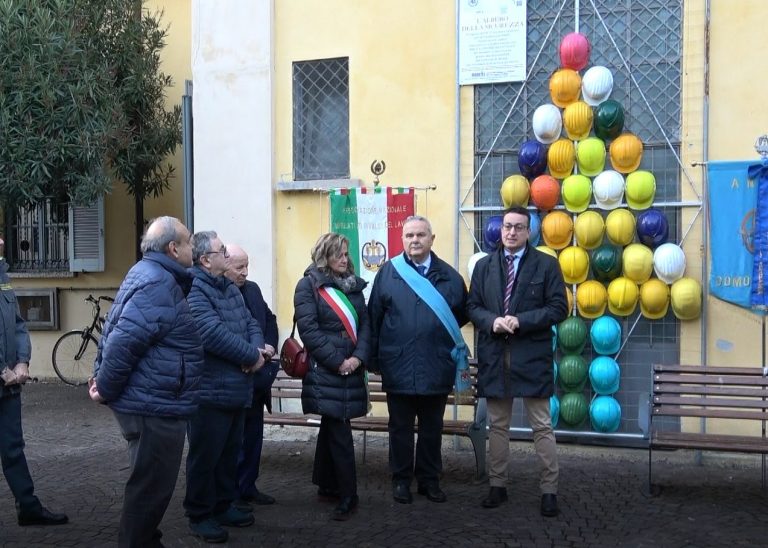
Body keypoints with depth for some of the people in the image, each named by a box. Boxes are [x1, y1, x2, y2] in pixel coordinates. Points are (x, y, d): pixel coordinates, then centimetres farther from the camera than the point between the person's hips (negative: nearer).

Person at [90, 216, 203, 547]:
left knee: (149, 483, 22)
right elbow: (123, 341, -27)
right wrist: (106, 389, -17)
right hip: (155, 406, -11)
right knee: (152, 487, 0)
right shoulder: (159, 284, -20)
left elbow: (115, 330, 17)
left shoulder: (147, 274, 14)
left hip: (149, 403, 11)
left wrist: (102, 374, 12)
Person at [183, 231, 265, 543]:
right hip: (210, 391, -9)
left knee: (230, 452, 19)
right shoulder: (193, 289, -18)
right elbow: (214, 334, -27)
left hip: (237, 388, 9)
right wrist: (252, 357, -16)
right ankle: (199, 515, 16)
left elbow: (251, 324, 12)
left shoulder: (230, 288, 14)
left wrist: (257, 350, -10)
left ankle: (223, 505, 32)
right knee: (205, 455, 3)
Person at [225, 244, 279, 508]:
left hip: (256, 377, 8)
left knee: (253, 434, 15)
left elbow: (270, 320, 19)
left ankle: (247, 486, 28)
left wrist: (270, 346, 1)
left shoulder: (252, 289, 10)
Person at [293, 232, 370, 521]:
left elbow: (365, 324, 8)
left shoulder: (354, 285, 13)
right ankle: (347, 496, 0)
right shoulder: (308, 285, -4)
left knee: (331, 428, 15)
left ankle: (327, 485, 26)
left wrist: (358, 357, -9)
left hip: (351, 369, 6)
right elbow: (309, 329, -12)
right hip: (325, 371, -6)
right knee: (340, 432, -6)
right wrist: (337, 362, -15)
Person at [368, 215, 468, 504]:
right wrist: (375, 358, -1)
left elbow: (462, 316, 10)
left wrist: (442, 337, 4)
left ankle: (430, 480, 26)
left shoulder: (449, 277, 3)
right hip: (398, 367, -1)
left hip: (436, 369, 1)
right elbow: (373, 318, 0)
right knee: (400, 428, 10)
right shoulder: (387, 273, 0)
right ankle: (401, 480, 23)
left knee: (432, 428, 13)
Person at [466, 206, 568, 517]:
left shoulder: (547, 265, -1)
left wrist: (521, 321, -17)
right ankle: (497, 485, 23)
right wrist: (492, 321, -13)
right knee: (497, 425, 12)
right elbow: (472, 307, 8)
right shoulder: (484, 266, 9)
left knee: (542, 426, 2)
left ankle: (549, 490, 10)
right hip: (494, 356, 3)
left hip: (532, 356, -3)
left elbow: (559, 308, -6)